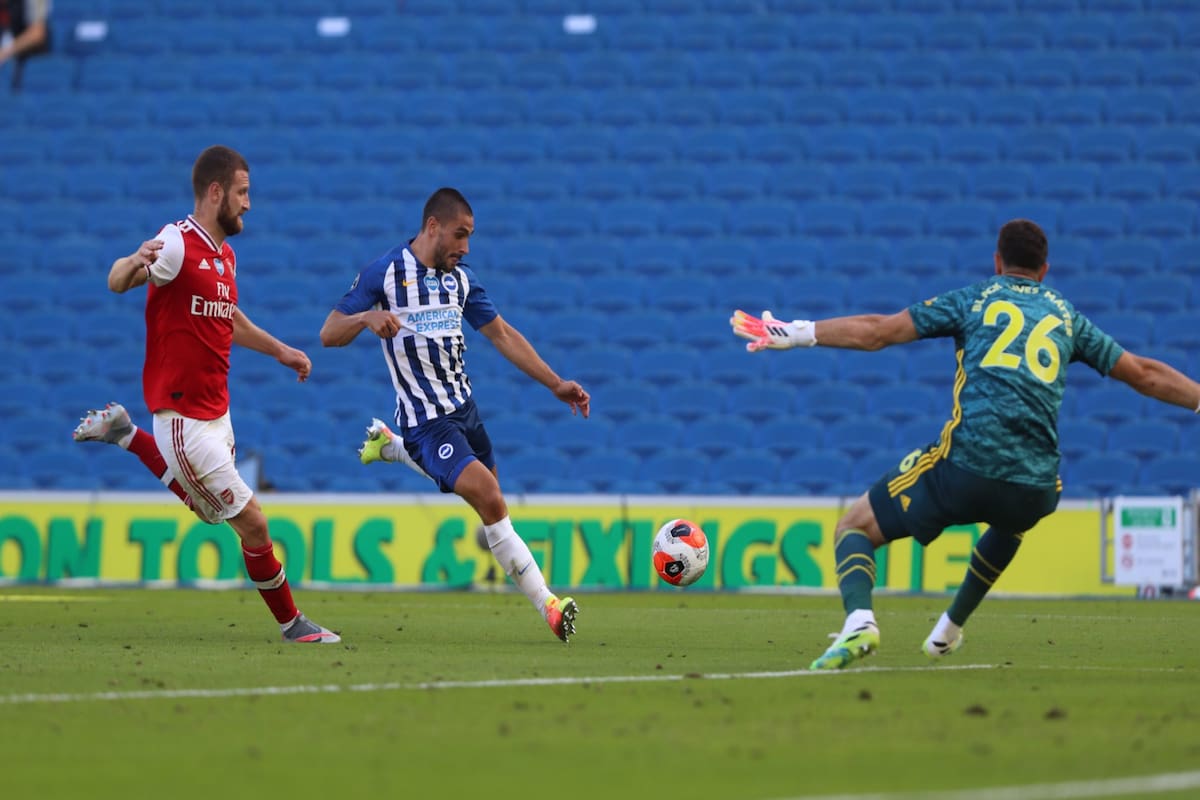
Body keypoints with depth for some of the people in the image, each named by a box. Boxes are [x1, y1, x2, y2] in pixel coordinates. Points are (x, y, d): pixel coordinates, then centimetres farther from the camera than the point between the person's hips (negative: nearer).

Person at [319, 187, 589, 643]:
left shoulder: (460, 279, 7)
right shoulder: (384, 273, -10)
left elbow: (502, 335, 13)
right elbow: (329, 335, -11)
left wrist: (555, 384, 6)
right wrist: (366, 317, -33)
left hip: (463, 407, 7)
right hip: (426, 422, -7)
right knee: (490, 500, -23)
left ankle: (388, 446, 43)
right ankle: (547, 606, -20)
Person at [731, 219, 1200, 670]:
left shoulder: (975, 299, 14)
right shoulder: (1067, 317, 21)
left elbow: (877, 331, 7)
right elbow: (1147, 375, 25)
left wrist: (795, 334, 12)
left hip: (965, 467, -3)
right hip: (1036, 490, 4)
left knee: (854, 527, 10)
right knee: (1010, 521, 42)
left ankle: (859, 620, -20)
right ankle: (950, 629, 42)